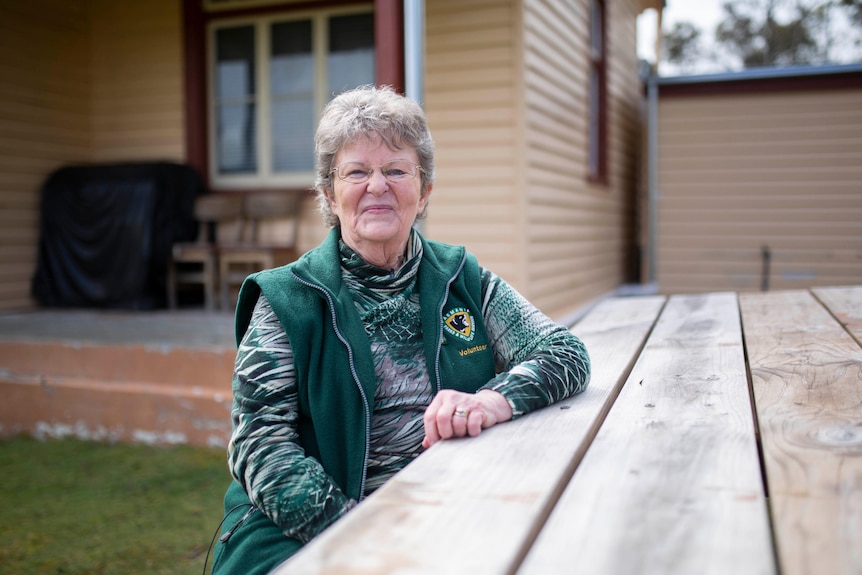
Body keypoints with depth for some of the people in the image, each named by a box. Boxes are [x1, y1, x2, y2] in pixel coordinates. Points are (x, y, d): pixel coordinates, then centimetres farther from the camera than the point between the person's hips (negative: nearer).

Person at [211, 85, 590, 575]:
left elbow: (567, 354, 5)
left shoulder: (465, 282, 11)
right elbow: (262, 447, -4)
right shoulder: (284, 300, 3)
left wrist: (494, 401, -17)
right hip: (307, 533, -2)